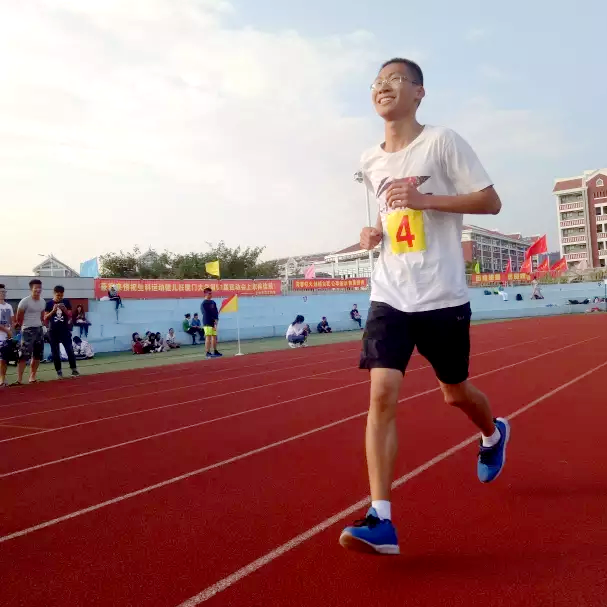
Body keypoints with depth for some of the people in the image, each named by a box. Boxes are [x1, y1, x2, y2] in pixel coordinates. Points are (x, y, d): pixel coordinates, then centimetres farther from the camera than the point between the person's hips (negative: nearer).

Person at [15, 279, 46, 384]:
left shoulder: (43, 302, 6)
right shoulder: (25, 301, -13)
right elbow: (18, 318, -6)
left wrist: (38, 324, 15)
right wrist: (25, 326, 5)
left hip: (39, 329, 7)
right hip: (28, 330, -7)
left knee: (38, 355, 9)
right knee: (24, 355, -12)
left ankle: (32, 377, 20)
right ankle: (19, 379, -10)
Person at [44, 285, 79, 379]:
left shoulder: (66, 302, 2)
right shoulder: (49, 304, -1)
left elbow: (70, 316, 3)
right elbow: (45, 318, -2)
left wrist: (65, 310, -15)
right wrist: (53, 311, -17)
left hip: (65, 330, 0)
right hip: (53, 331, 0)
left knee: (70, 350, -4)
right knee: (55, 352, 4)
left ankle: (74, 369, 4)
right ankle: (59, 371, 12)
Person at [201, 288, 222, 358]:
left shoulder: (213, 302, 16)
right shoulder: (204, 303, -5)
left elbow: (216, 312, 11)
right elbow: (206, 313, -11)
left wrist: (216, 320, -6)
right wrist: (214, 320, -14)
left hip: (214, 323, 7)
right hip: (207, 323, -7)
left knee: (214, 337, 11)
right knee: (208, 337, -9)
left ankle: (215, 351, 19)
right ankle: (208, 353, -9)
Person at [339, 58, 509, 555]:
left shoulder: (442, 142, -4)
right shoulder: (370, 161, 12)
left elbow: (491, 202, -6)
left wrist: (424, 199, -18)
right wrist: (375, 233, 4)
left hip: (442, 295, -3)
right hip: (390, 296, 4)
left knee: (455, 393, 13)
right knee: (382, 395, -12)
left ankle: (494, 434, 50)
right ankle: (381, 520, -9)